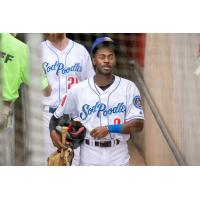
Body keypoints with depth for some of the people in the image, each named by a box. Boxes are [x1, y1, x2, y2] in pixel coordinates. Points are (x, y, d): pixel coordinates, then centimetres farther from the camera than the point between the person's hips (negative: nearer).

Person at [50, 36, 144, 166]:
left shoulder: (128, 87, 1)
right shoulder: (78, 90, 3)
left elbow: (138, 124, -5)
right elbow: (57, 117, 11)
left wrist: (109, 128, -16)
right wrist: (53, 132, -10)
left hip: (118, 157, 0)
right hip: (89, 158, 0)